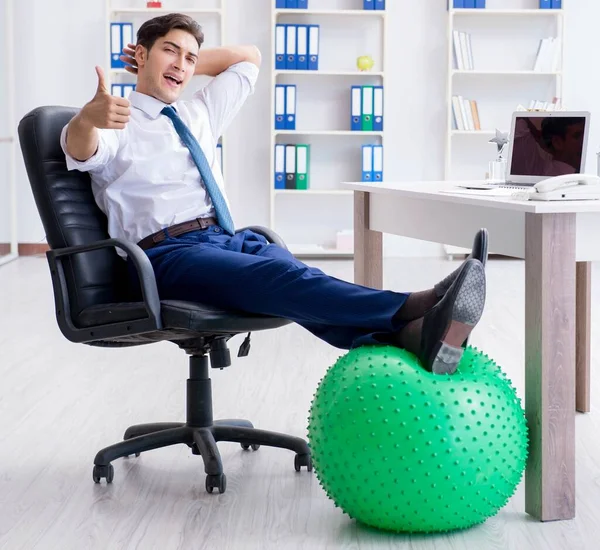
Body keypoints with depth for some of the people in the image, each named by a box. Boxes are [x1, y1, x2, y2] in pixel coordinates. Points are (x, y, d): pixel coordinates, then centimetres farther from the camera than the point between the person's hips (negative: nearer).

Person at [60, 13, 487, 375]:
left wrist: (188, 64, 33)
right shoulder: (117, 124, 9)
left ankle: (410, 337, -58)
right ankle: (414, 308, -58)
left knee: (299, 281, -29)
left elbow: (248, 57, 45)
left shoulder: (199, 113, 30)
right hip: (168, 252, -6)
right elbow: (80, 150, -16)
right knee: (282, 279, -34)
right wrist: (89, 118, -38)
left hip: (230, 240, 6)